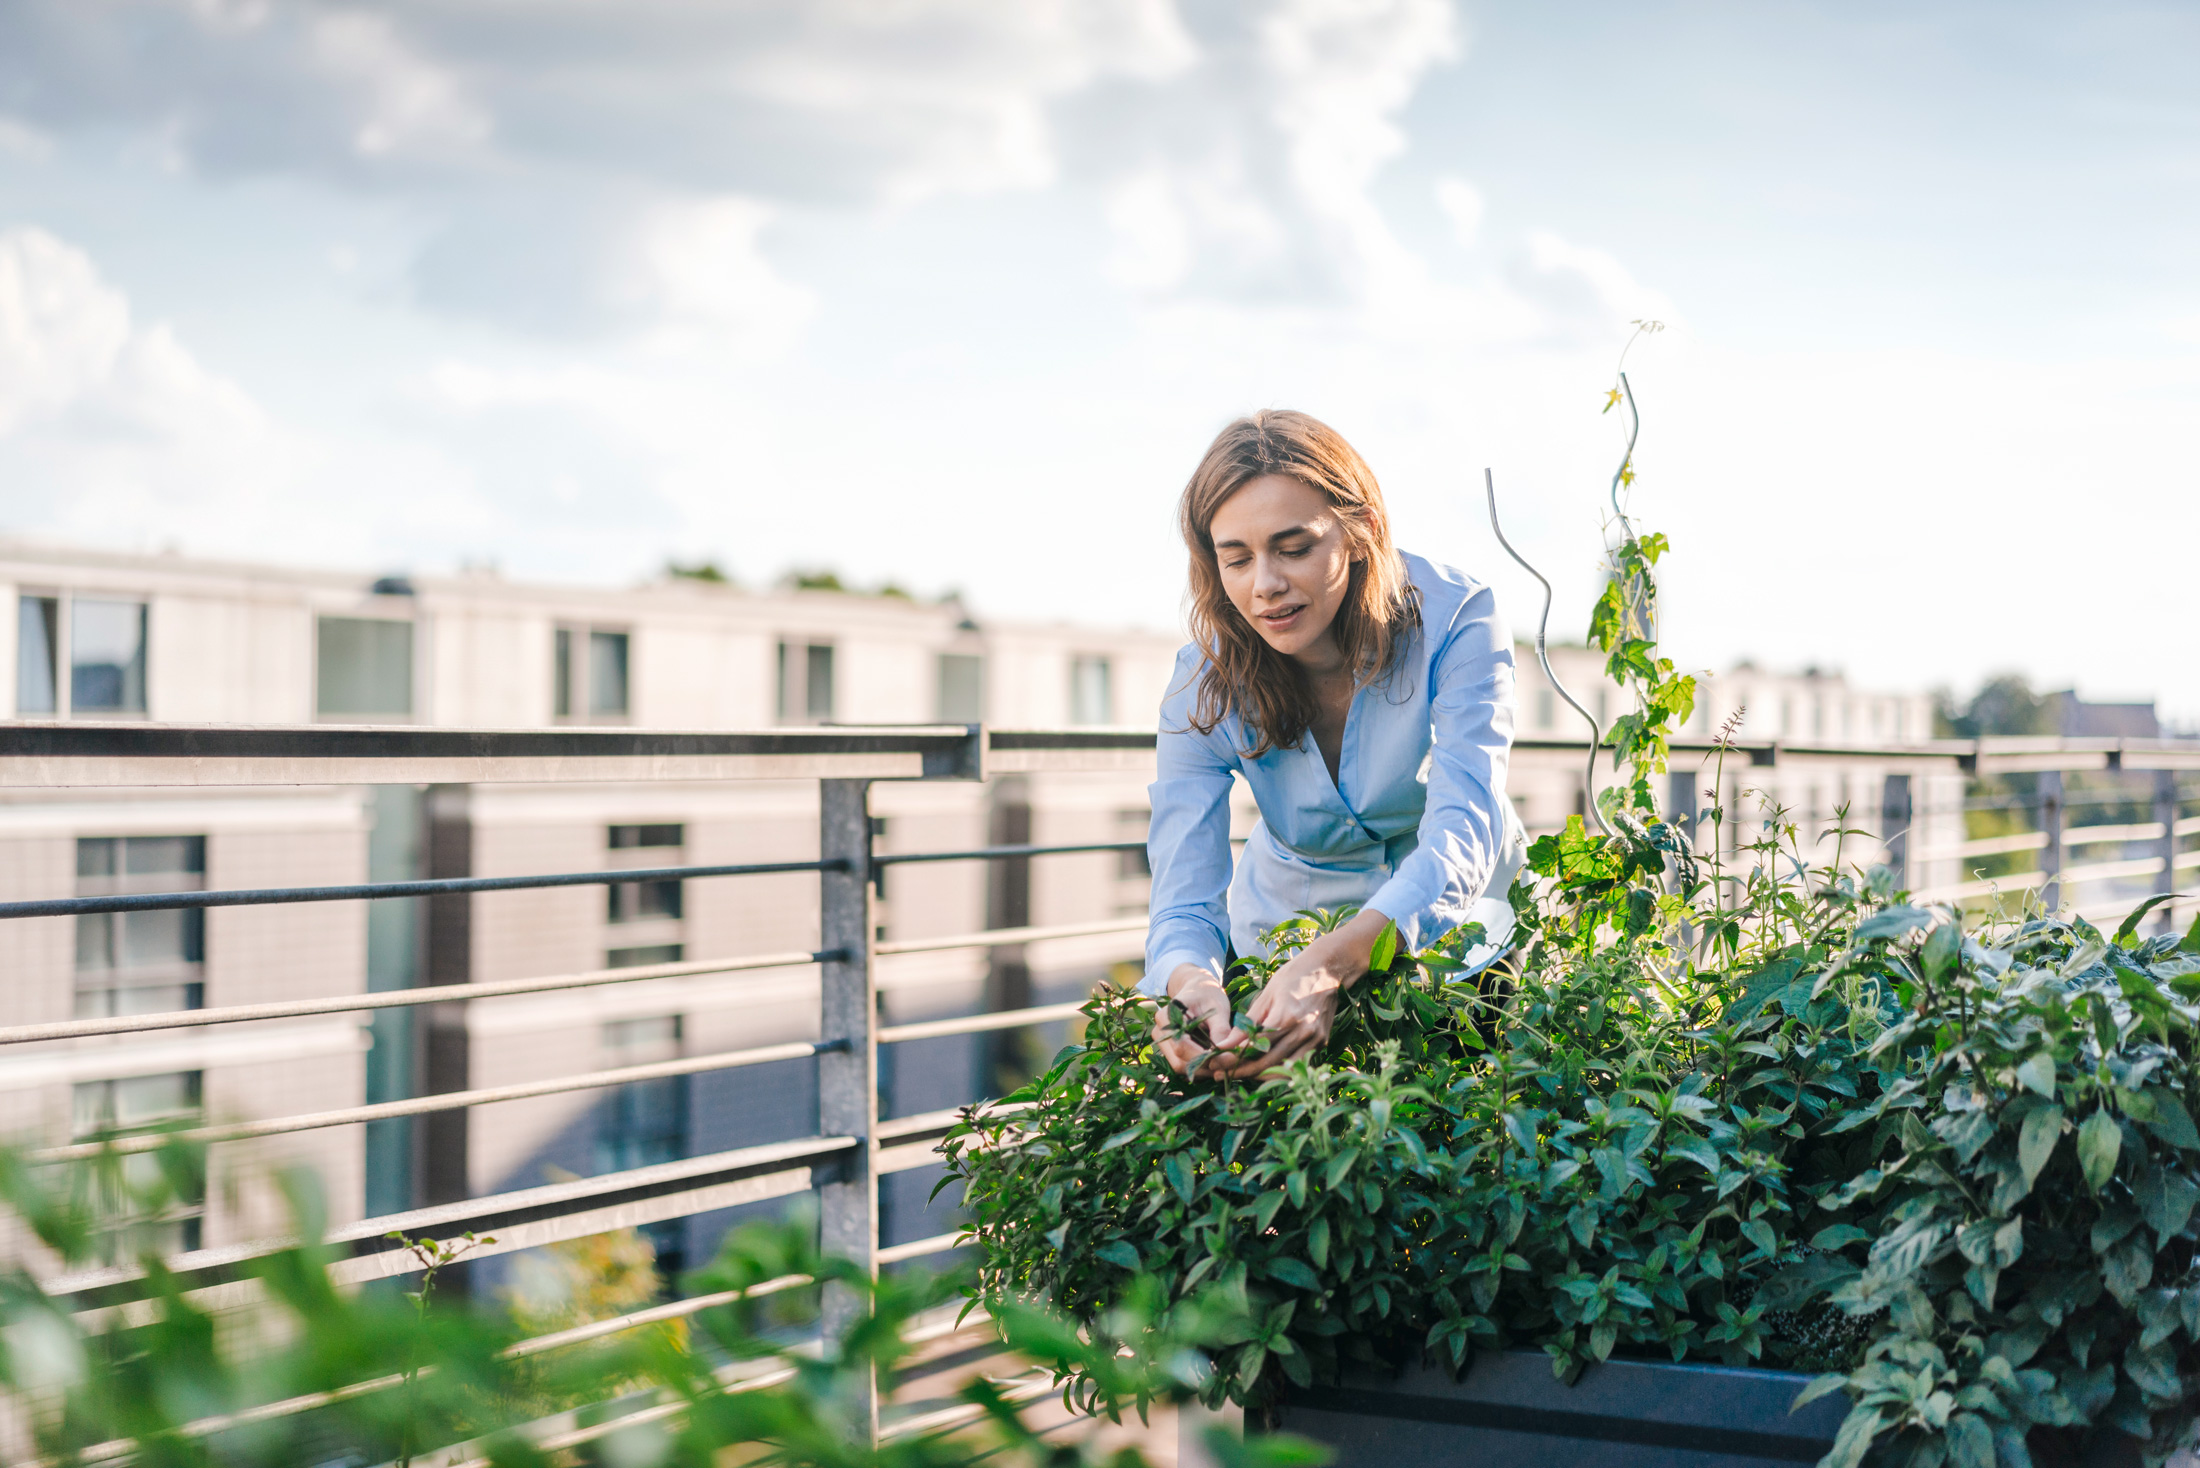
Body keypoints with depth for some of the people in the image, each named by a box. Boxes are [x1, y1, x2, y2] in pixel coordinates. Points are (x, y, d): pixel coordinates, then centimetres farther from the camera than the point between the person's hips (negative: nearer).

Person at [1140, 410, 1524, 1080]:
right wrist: (1189, 982, -50)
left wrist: (1331, 965, -54)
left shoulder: (1454, 622, -24)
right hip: (1289, 923, 2)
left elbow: (1462, 837, -35)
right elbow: (1184, 900, -23)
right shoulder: (1205, 686, -17)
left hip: (1453, 920, -1)